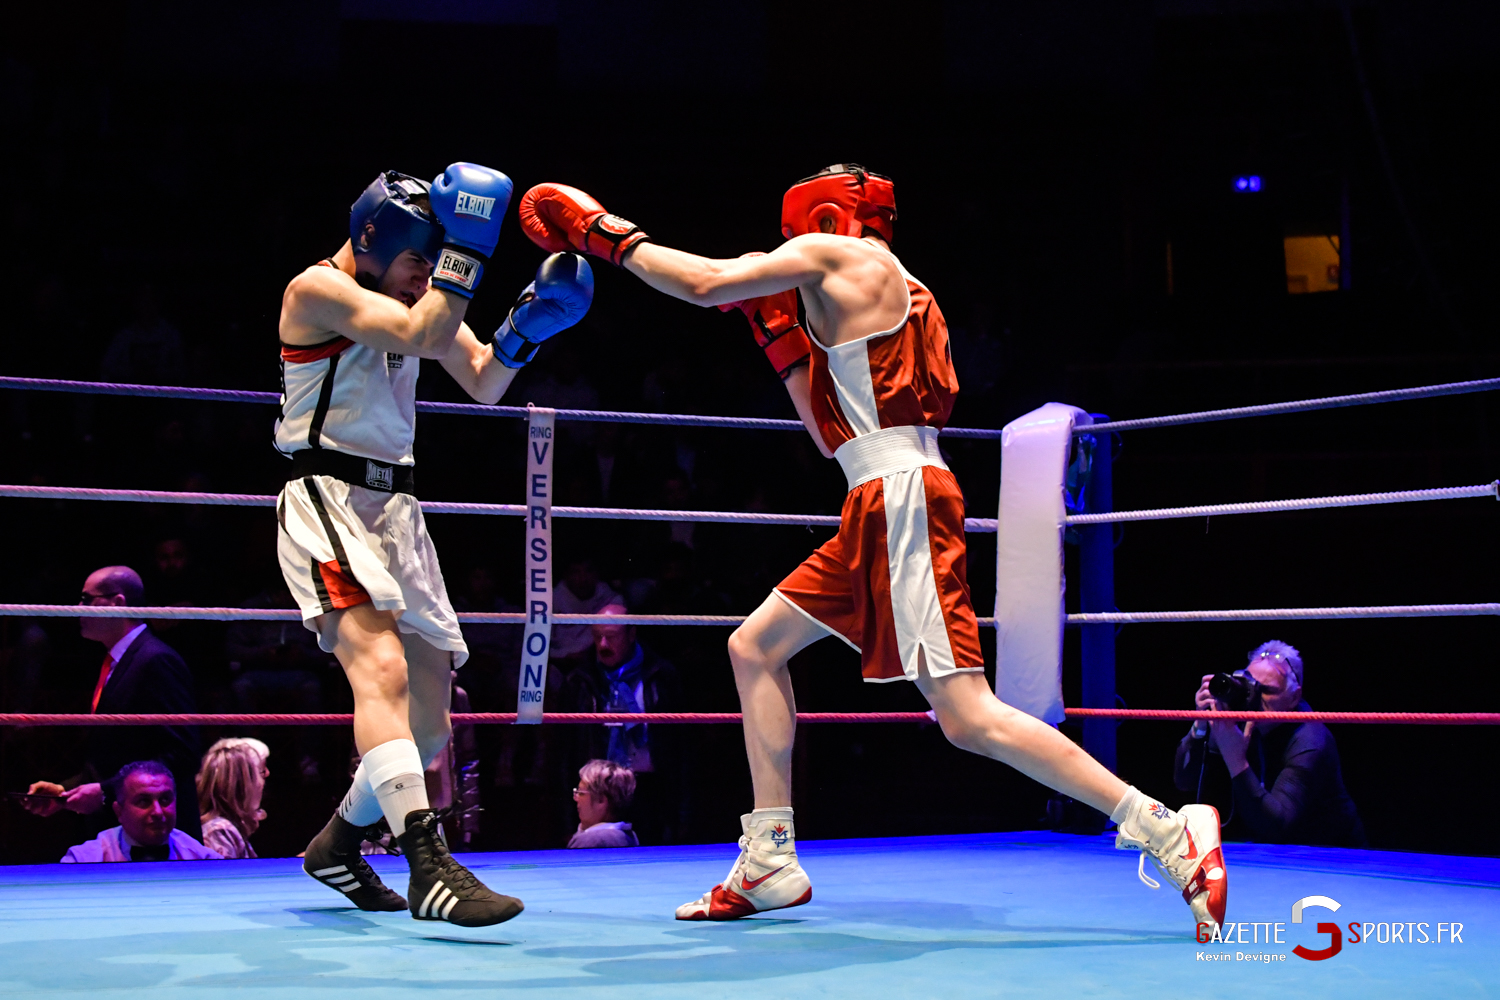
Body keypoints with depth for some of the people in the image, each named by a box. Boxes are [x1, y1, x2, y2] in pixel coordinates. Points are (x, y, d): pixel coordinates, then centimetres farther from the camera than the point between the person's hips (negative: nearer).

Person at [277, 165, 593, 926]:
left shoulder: (417, 292, 14)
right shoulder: (318, 289, -9)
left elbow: (482, 383, 12)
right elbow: (418, 336, -23)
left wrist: (525, 327, -4)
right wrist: (468, 251, -22)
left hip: (394, 507, 8)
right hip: (325, 500, -8)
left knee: (425, 725, 10)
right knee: (381, 665, -30)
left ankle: (338, 844, 32)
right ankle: (428, 866, -40)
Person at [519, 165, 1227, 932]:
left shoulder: (836, 254, 1)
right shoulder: (896, 295, 25)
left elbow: (705, 283, -6)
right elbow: (834, 438, 25)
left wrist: (607, 235, 8)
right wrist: (780, 335, 25)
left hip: (903, 499, -10)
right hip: (878, 509, 10)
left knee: (969, 719, -16)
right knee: (754, 648, 15)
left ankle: (1172, 834, -14)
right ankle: (770, 865, 16)